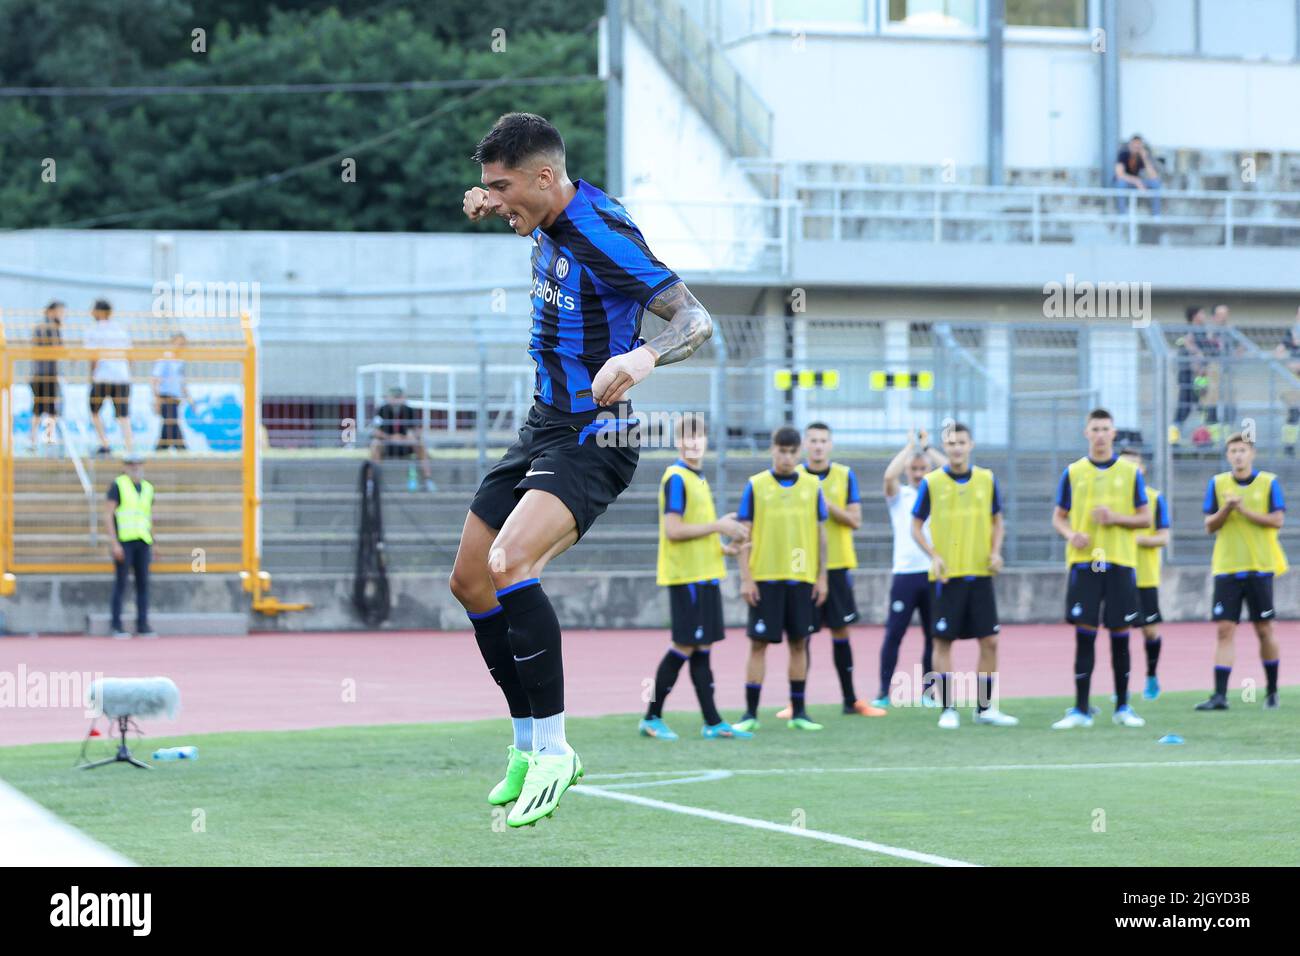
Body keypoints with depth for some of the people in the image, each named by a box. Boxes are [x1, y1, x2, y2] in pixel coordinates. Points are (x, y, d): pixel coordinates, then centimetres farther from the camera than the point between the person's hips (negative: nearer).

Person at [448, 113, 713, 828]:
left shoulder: (604, 235, -21)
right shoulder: (551, 218, 4)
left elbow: (696, 320, -24)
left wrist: (644, 358, -44)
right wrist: (496, 209, 10)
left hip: (591, 440, -10)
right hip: (543, 427, 10)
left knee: (510, 563, -30)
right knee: (470, 582, 10)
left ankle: (552, 748, -22)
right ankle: (529, 748, 22)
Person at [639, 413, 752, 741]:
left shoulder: (697, 479, 16)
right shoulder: (676, 478, -12)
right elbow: (673, 530, -20)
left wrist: (722, 547, 13)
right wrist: (718, 526, -15)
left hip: (705, 575, 9)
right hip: (687, 577, -9)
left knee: (701, 648, 8)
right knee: (684, 646, -6)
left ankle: (712, 723, 9)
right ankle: (652, 718, 2)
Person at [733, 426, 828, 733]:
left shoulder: (812, 486, 6)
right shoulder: (756, 486, 0)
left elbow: (821, 534, 10)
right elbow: (745, 535, 0)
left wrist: (822, 577, 5)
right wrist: (746, 578, -6)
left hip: (802, 579, 2)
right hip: (764, 578, -2)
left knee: (799, 644, 6)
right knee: (759, 644, -1)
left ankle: (798, 712, 13)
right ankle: (750, 713, 3)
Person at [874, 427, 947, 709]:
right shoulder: (899, 495, 8)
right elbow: (888, 476, -13)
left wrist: (927, 447, -4)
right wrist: (910, 446, -7)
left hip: (933, 572, 1)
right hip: (905, 572, -1)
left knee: (934, 635, 2)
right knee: (893, 634, -4)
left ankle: (928, 692, 10)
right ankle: (883, 693, 0)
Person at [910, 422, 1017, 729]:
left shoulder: (986, 480, 5)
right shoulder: (931, 483, -3)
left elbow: (997, 521, 14)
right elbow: (916, 526, 2)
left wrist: (996, 551, -2)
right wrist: (933, 555, -12)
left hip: (980, 573, 3)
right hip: (946, 575, -3)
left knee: (989, 640, 2)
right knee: (943, 641, -2)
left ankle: (985, 707, 12)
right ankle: (948, 709, 6)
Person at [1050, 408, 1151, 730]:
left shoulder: (1129, 472, 5)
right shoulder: (1073, 473, 7)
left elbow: (1145, 519, 6)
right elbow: (1058, 517, 11)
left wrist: (1116, 518, -12)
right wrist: (1070, 534, -11)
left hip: (1120, 562, 0)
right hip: (1083, 562, 0)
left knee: (1120, 634, 3)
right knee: (1084, 633, -5)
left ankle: (1122, 708, 12)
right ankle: (1081, 710, -2)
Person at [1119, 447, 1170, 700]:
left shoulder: (1155, 498, 1)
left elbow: (1164, 538, -1)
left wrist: (1139, 539, -17)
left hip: (1146, 577, -1)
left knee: (1151, 631, 0)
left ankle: (1151, 676, 22)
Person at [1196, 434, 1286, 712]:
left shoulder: (1269, 482, 0)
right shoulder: (1217, 483, 6)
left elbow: (1277, 521, -7)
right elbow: (1209, 525, 4)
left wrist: (1245, 511, -17)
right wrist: (1226, 509, -14)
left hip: (1259, 568, -1)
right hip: (1227, 568, 1)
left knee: (1264, 629, 5)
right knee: (1224, 630, -6)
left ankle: (1272, 691, 19)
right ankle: (1219, 696, -9)